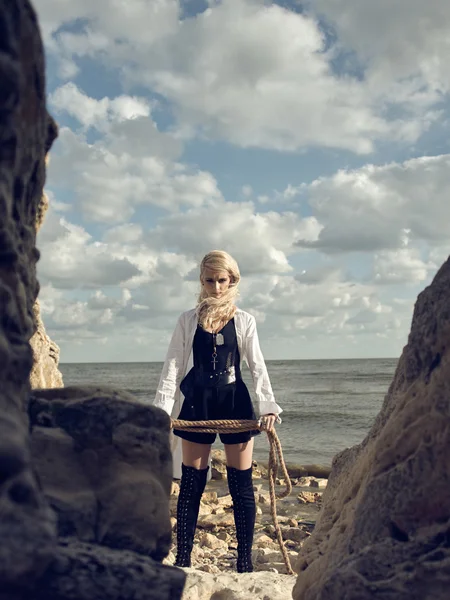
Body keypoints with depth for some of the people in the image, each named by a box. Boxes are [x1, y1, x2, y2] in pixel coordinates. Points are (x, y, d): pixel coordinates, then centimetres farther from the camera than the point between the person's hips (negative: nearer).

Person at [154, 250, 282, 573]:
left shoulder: (244, 321, 4)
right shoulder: (188, 320, 4)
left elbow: (258, 366, 0)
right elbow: (172, 367, 1)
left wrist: (268, 406, -14)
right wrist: (162, 410, -9)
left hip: (235, 403, 0)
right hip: (196, 404, 1)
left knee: (242, 485, 3)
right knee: (191, 484, 5)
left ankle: (245, 562, 14)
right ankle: (182, 560, 14)